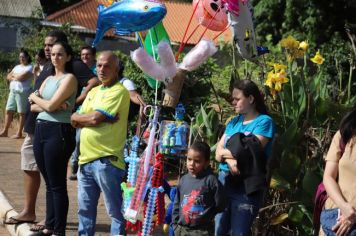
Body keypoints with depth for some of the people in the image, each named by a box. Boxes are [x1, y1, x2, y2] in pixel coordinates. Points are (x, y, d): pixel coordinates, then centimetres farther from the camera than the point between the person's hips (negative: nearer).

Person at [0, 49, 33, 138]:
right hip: (12, 91, 8)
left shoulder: (30, 67, -5)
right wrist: (17, 77, -5)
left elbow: (22, 77, -18)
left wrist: (14, 75, 0)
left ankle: (19, 133, 0)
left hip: (22, 92, -8)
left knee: (21, 113, -3)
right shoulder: (17, 67, 20)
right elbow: (8, 76, 13)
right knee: (9, 111, 7)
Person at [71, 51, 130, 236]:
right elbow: (75, 122, 10)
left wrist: (77, 117, 1)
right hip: (86, 158, 8)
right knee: (85, 209, 17)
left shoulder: (119, 91, -8)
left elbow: (95, 118, -17)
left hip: (106, 160, -8)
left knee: (115, 211, 1)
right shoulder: (93, 91, 18)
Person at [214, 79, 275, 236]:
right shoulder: (234, 122, 14)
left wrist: (225, 151, -1)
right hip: (224, 180, 6)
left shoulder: (264, 121, -6)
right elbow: (218, 154, 6)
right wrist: (230, 159, -16)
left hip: (247, 185, -6)